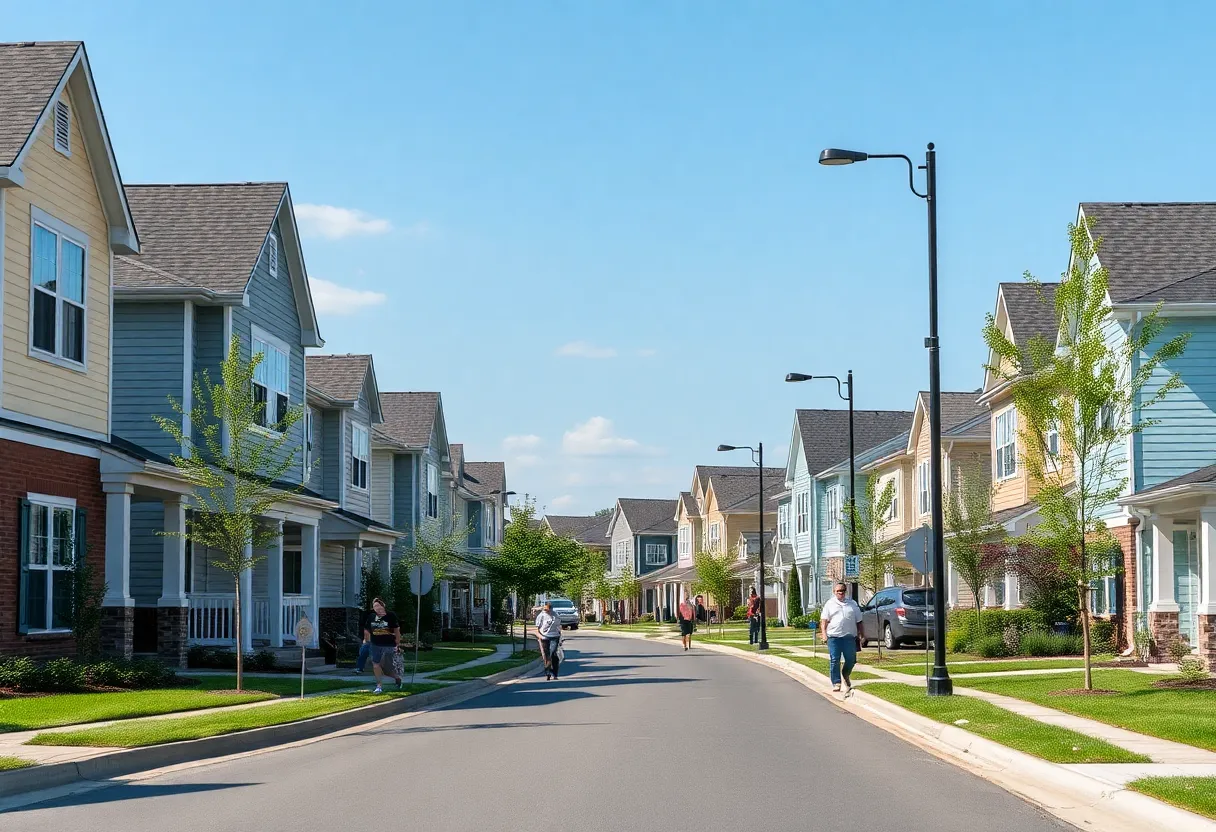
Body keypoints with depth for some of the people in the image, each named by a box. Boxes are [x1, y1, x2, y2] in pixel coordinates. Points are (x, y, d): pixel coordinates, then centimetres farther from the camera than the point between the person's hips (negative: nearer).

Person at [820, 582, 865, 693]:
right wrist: (824, 634, -9)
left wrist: (862, 635, 12)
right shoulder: (830, 604, 9)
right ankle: (836, 683, -1)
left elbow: (858, 621, 17)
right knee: (834, 661, -6)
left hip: (849, 637, 2)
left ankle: (846, 676, 30)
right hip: (834, 636, -2)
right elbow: (824, 620, 4)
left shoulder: (852, 604, 15)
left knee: (851, 660, 2)